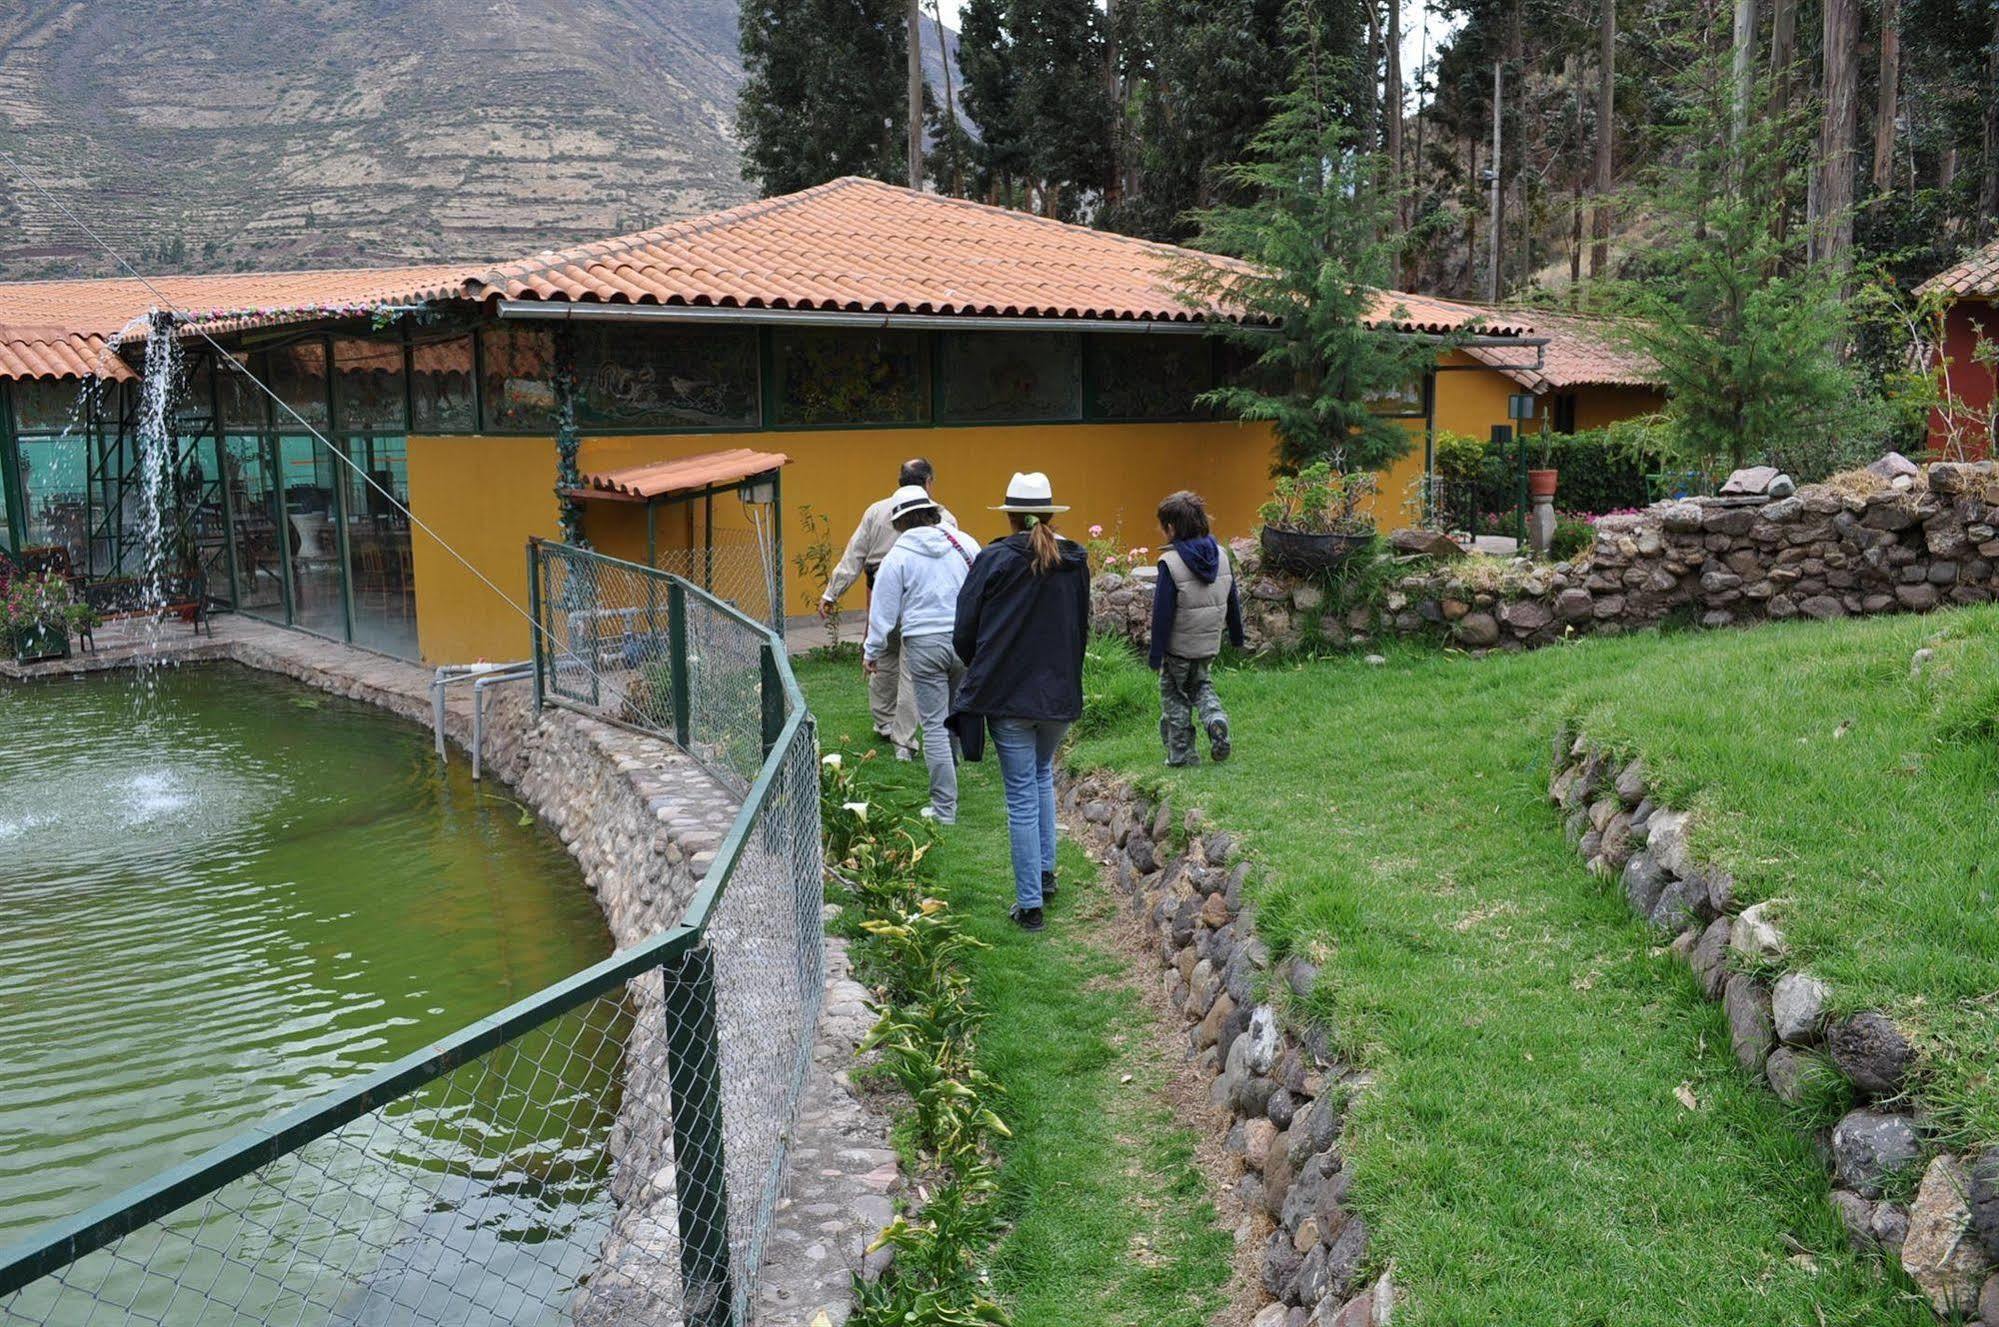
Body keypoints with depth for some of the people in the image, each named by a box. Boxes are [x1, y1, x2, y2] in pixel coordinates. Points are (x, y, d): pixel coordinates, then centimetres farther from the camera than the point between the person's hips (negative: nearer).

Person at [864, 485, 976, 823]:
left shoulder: (898, 557, -4)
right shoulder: (964, 544, 5)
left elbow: (884, 610, -1)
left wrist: (872, 653, 11)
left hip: (924, 645, -3)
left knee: (934, 724, 1)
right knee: (956, 713, 21)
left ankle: (945, 809, 1)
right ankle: (948, 774, 38)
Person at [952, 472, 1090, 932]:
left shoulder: (994, 560, -10)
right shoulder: (1075, 562, 3)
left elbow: (964, 633, -8)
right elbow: (1082, 628, 12)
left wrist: (981, 671, 11)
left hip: (1008, 692, -4)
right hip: (1061, 694, 4)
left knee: (1022, 797, 1)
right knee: (1043, 775, 27)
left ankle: (1030, 903, 6)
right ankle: (1046, 872, 30)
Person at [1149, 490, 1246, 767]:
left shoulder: (1170, 563, -21)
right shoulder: (1220, 554, -1)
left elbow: (1162, 612, -19)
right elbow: (1233, 600, 8)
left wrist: (1156, 655, -12)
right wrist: (1236, 637, 20)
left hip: (1179, 647, -5)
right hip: (1210, 643, 6)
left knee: (1174, 696, 12)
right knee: (1200, 684, 27)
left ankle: (1182, 754, 15)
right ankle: (1215, 718, 0)